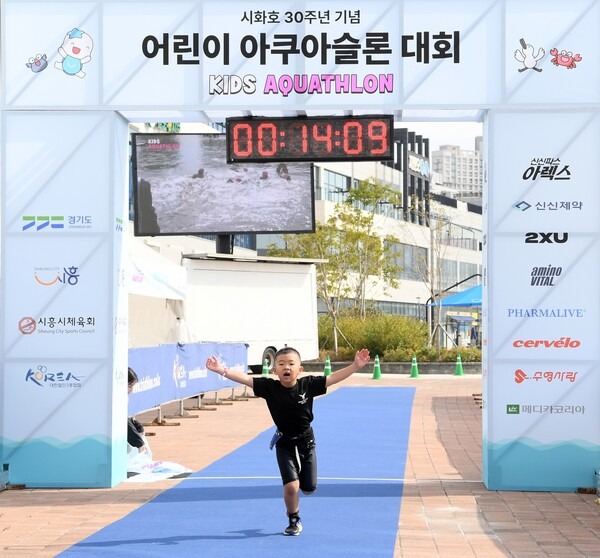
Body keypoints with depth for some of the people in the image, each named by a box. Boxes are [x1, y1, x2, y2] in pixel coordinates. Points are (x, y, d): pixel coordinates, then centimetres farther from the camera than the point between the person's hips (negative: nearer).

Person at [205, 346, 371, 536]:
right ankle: (294, 520, 12)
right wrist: (222, 370, -28)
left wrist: (356, 366, -20)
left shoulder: (308, 385, -12)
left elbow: (333, 378, -12)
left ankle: (292, 505, 46)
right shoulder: (269, 387, -14)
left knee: (308, 488, 9)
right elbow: (245, 379, -19)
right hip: (284, 444, -2)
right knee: (291, 486, -16)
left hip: (306, 442, 2)